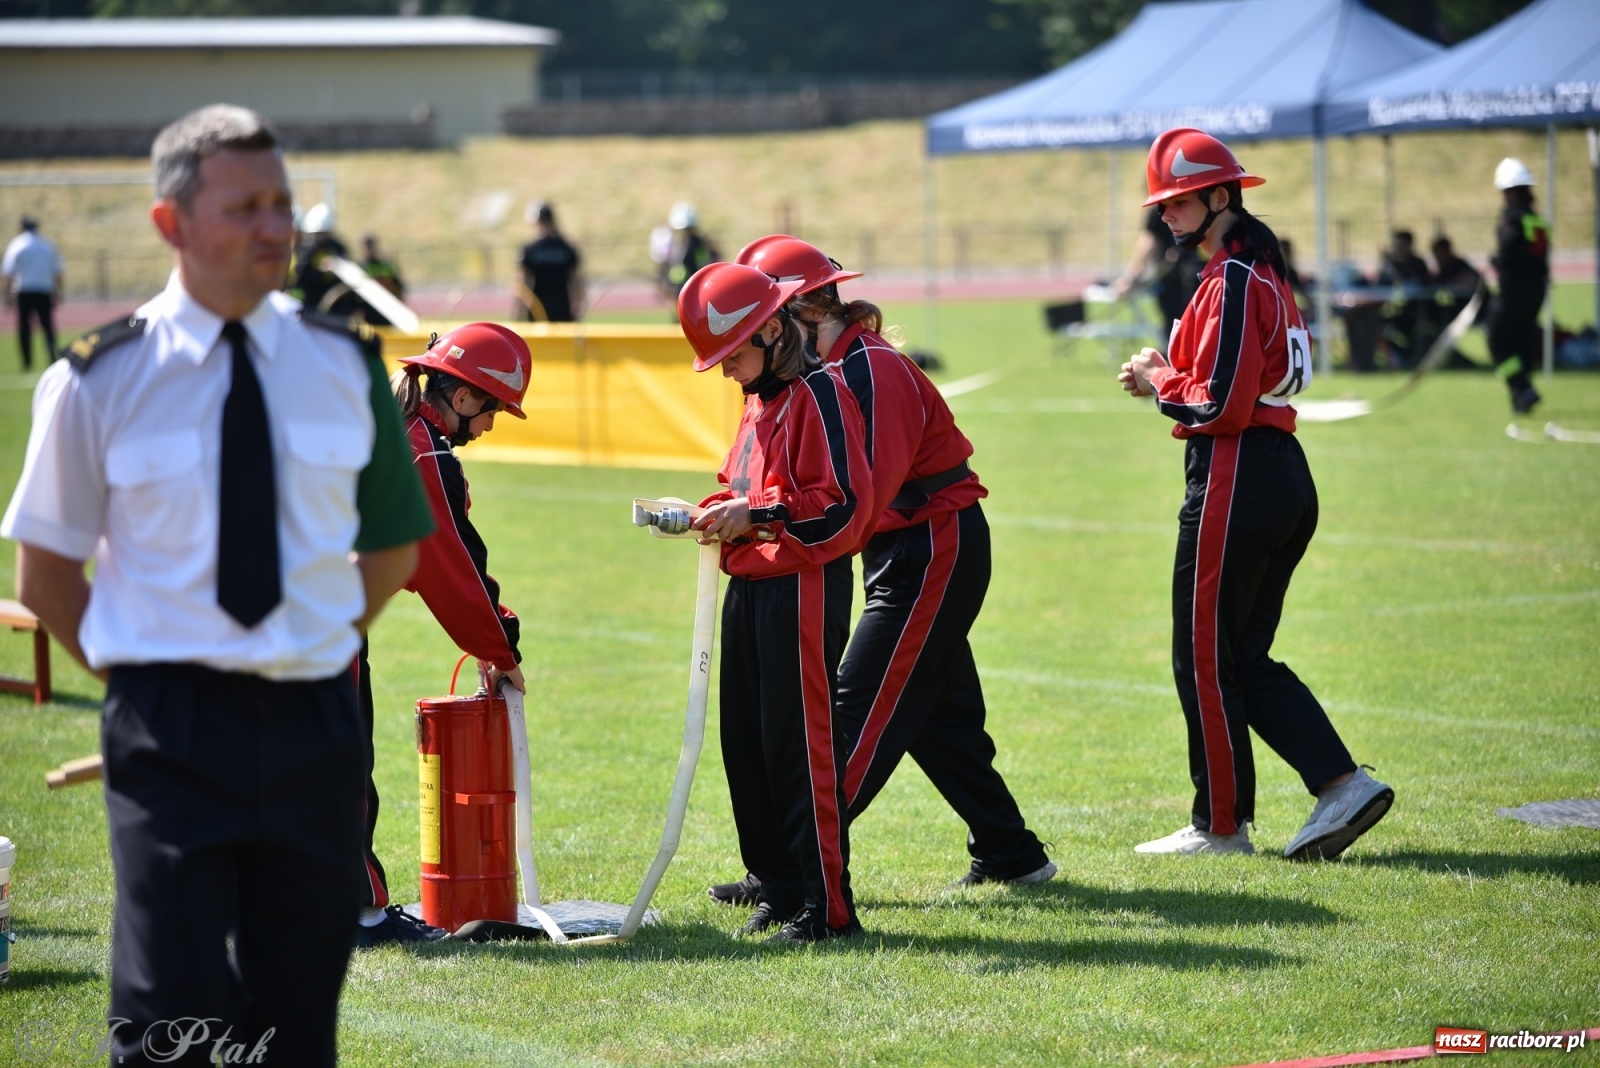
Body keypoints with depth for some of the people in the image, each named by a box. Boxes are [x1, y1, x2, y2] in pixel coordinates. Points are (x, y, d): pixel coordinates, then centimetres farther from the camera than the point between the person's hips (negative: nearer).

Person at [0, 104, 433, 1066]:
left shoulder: (347, 366, 6)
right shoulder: (102, 380, -2)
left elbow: (393, 550, 18)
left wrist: (319, 651, 10)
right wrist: (129, 668, 3)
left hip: (315, 725, 3)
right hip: (173, 730, -3)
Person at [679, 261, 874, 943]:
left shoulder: (818, 395, -12)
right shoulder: (759, 402, 19)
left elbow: (844, 503, -19)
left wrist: (755, 516, -19)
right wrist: (720, 513, 7)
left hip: (805, 586, -10)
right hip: (749, 584, 10)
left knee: (800, 745, -7)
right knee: (746, 746, 10)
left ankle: (828, 906, -2)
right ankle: (782, 891, 19)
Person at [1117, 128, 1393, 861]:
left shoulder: (1231, 282, -15)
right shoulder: (1263, 272, 17)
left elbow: (1219, 405, -20)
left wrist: (1157, 381, -4)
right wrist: (1170, 375, 9)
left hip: (1235, 483, -10)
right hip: (1285, 477, 10)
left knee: (1204, 658, 1)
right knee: (1244, 659, 14)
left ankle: (1221, 824, 9)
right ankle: (1342, 783, 4)